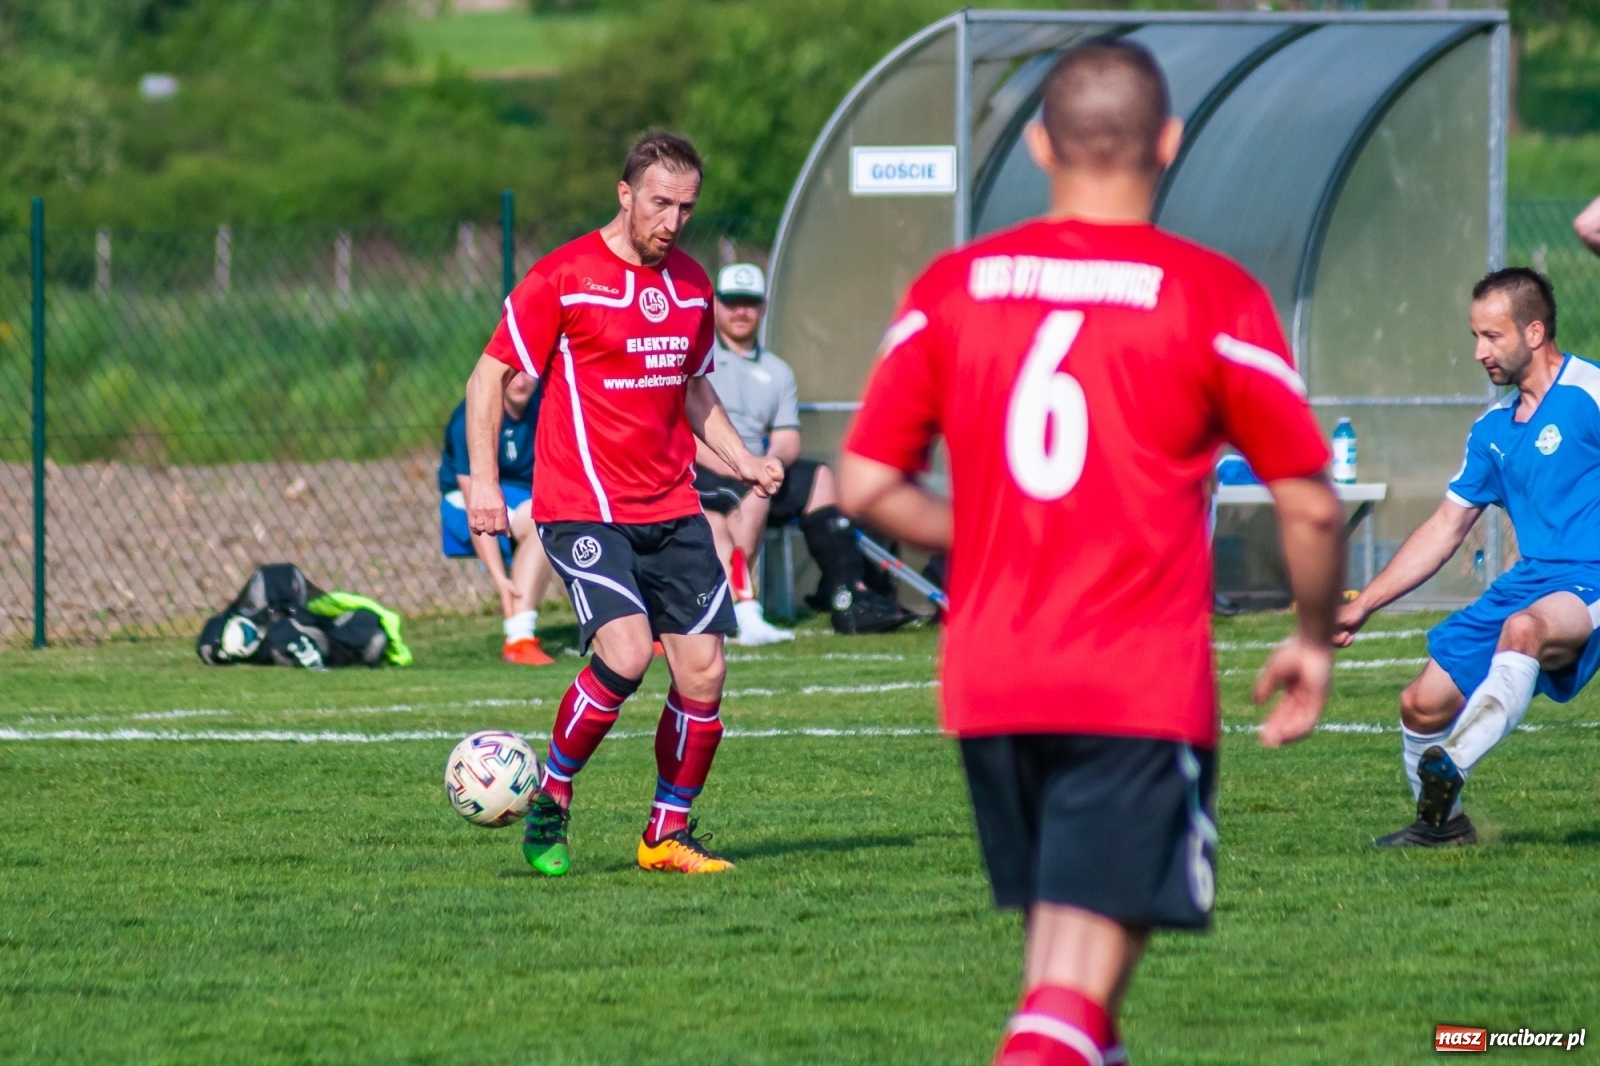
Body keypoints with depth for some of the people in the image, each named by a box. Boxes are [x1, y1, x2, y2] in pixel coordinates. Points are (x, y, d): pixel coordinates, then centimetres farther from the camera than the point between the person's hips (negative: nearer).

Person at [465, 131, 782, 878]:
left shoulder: (691, 284, 12)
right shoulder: (563, 277, -7)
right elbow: (488, 377, -4)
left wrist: (741, 461, 9)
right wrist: (483, 481, -13)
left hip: (672, 509, 6)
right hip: (582, 508, -6)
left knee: (703, 671, -1)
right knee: (625, 652, -23)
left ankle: (668, 834, 14)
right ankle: (551, 798, -1)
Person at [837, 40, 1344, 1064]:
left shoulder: (951, 289, 4)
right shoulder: (1213, 298, -4)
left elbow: (867, 486, 5)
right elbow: (1311, 506, -2)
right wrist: (1315, 641, 15)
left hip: (989, 685, 4)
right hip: (1142, 691, -4)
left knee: (1055, 934, 19)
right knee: (1084, 969, -8)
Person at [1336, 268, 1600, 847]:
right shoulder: (1493, 429, 16)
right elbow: (1444, 529, 23)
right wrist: (1362, 606, 20)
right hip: (1530, 583, 8)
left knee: (1524, 627, -40)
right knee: (1422, 705, 1)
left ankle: (1451, 769, -53)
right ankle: (1442, 822, 26)